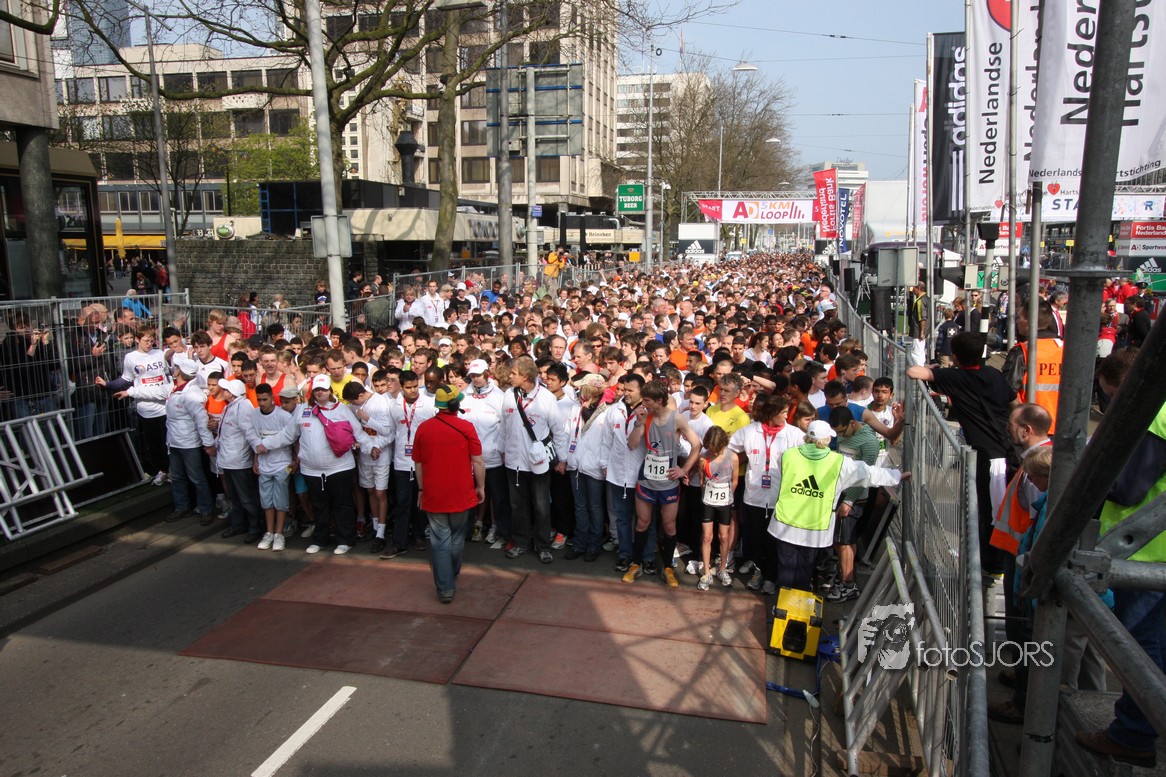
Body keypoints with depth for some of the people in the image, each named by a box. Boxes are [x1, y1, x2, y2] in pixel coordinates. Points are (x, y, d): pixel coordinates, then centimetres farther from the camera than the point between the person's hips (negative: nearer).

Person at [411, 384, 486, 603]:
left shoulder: (423, 428, -4)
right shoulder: (466, 427, -10)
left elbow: (418, 463, 4)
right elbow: (478, 462, -8)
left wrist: (421, 489, 16)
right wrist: (481, 487, 5)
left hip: (433, 495, 1)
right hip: (461, 495, 0)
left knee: (439, 541, 6)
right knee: (456, 539, 18)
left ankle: (445, 588, 3)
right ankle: (452, 578, 35)